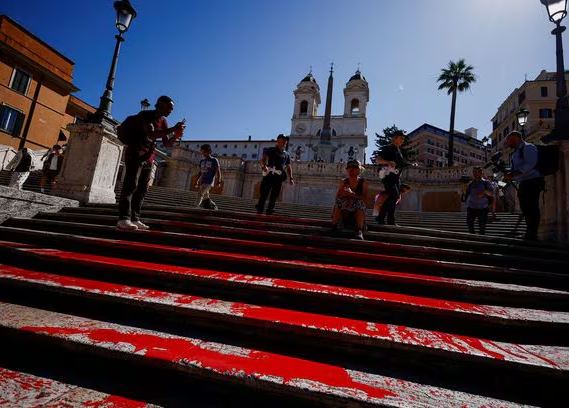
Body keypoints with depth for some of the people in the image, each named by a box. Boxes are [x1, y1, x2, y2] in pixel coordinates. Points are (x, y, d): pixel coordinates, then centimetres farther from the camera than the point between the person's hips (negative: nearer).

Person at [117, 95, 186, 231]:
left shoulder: (163, 122, 12)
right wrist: (173, 129, -28)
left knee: (142, 189, 1)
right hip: (135, 154, -7)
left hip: (148, 158, 8)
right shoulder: (145, 114, -10)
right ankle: (123, 219, -18)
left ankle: (134, 219, 2)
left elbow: (167, 143, 10)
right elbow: (151, 134, -27)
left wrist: (176, 136, -10)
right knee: (130, 185, -14)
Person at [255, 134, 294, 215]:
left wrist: (290, 178, 10)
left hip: (279, 176, 3)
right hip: (269, 174, -3)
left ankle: (270, 210, 0)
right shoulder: (270, 150, 13)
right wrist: (263, 166, -21)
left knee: (275, 194, -2)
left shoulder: (287, 154, 22)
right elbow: (263, 159, 1)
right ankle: (260, 209, -9)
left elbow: (288, 167, 23)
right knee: (264, 192, -11)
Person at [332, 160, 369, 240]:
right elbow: (337, 198, -3)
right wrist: (342, 194, -26)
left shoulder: (363, 183, -1)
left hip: (358, 209, -1)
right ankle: (334, 226, -27)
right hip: (344, 207, 1)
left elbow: (365, 198, -14)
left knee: (360, 202, -32)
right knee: (339, 202, -27)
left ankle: (359, 231, -37)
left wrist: (352, 194, -29)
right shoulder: (343, 182, 3)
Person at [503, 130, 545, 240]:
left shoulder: (528, 147, -4)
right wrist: (509, 177, 6)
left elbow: (529, 164, -19)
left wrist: (512, 174, -22)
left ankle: (532, 234, -8)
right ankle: (529, 234, 12)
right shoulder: (515, 153, 21)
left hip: (532, 181, -9)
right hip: (523, 184, 9)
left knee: (531, 209, -9)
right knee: (525, 209, 8)